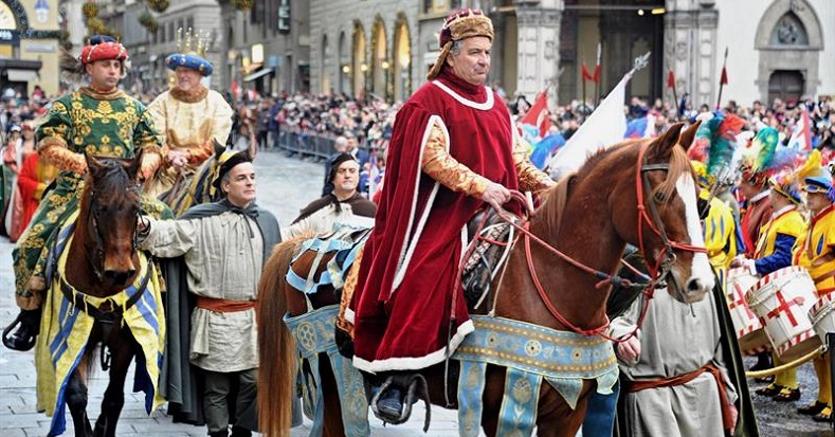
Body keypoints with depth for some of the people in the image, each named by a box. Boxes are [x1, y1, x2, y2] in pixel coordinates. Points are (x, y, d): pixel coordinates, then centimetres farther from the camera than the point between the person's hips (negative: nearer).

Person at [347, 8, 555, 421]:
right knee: (423, 279, -22)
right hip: (439, 215, -8)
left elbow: (516, 158, 19)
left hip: (491, 213, 8)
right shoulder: (429, 101, -6)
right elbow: (433, 158, -16)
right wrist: (480, 187, -24)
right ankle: (394, 377, -18)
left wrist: (543, 183, 1)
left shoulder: (496, 105, 16)